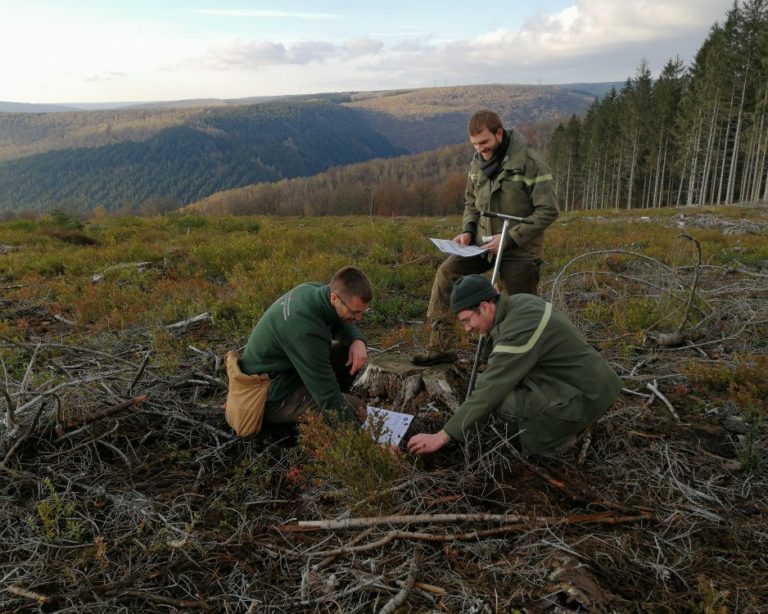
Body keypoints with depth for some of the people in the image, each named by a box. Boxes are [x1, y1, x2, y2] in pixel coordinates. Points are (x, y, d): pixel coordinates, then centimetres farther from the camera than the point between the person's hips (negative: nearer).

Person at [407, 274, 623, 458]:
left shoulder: (518, 329, -25)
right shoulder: (518, 303, 1)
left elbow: (490, 391, -24)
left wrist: (442, 437, -19)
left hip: (586, 396, -9)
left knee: (498, 398, -21)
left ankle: (558, 435, -1)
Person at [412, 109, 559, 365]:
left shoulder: (529, 163, -14)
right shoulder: (477, 163, 5)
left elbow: (548, 211, -15)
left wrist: (510, 238, -20)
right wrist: (468, 231, 0)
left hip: (520, 250, -5)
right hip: (483, 243, 5)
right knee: (447, 272, -12)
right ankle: (442, 347, -7)